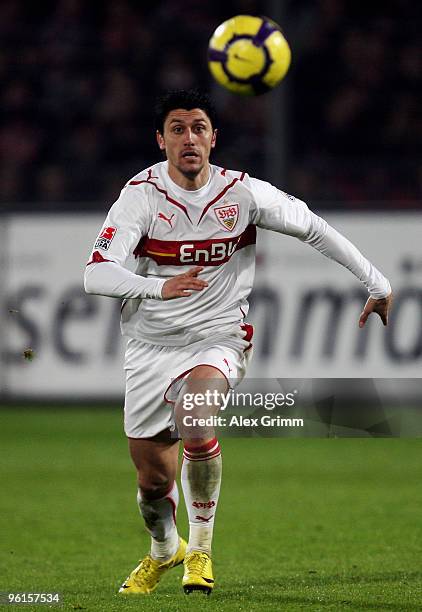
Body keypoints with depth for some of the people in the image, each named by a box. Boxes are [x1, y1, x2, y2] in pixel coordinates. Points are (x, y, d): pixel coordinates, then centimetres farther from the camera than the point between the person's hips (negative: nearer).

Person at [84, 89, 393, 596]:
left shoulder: (242, 193, -6)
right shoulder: (141, 195, -11)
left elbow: (312, 228, 10)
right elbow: (96, 275, -22)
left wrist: (375, 282, 13)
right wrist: (159, 286, -41)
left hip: (218, 341, -1)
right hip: (150, 347, 1)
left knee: (193, 416, -33)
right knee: (153, 481, 5)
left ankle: (201, 547, -14)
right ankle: (163, 550, 42)